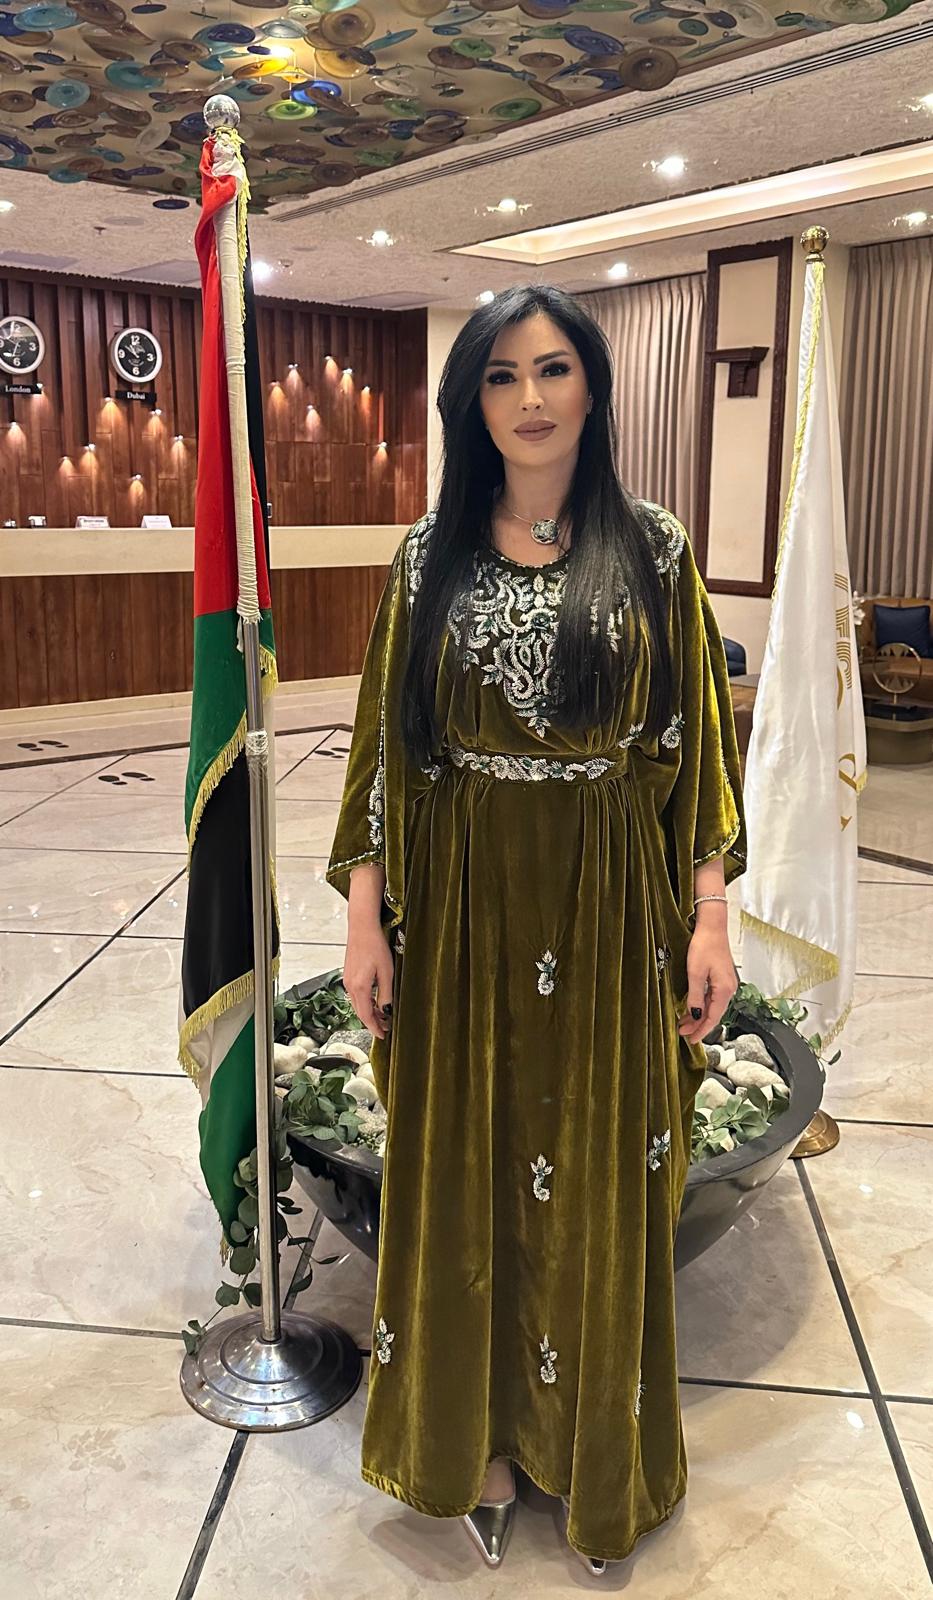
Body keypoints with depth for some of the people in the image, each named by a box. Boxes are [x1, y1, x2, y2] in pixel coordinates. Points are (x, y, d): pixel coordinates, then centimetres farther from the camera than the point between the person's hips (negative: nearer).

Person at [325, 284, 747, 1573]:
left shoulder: (653, 547, 0)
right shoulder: (430, 556, 2)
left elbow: (696, 740, 0)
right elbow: (388, 742, 2)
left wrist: (710, 915, -4)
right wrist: (365, 913, -3)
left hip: (608, 911, 0)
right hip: (462, 909, 1)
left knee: (599, 1185, 12)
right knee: (467, 1180, 12)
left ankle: (595, 1455, 35)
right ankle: (480, 1434, 35)